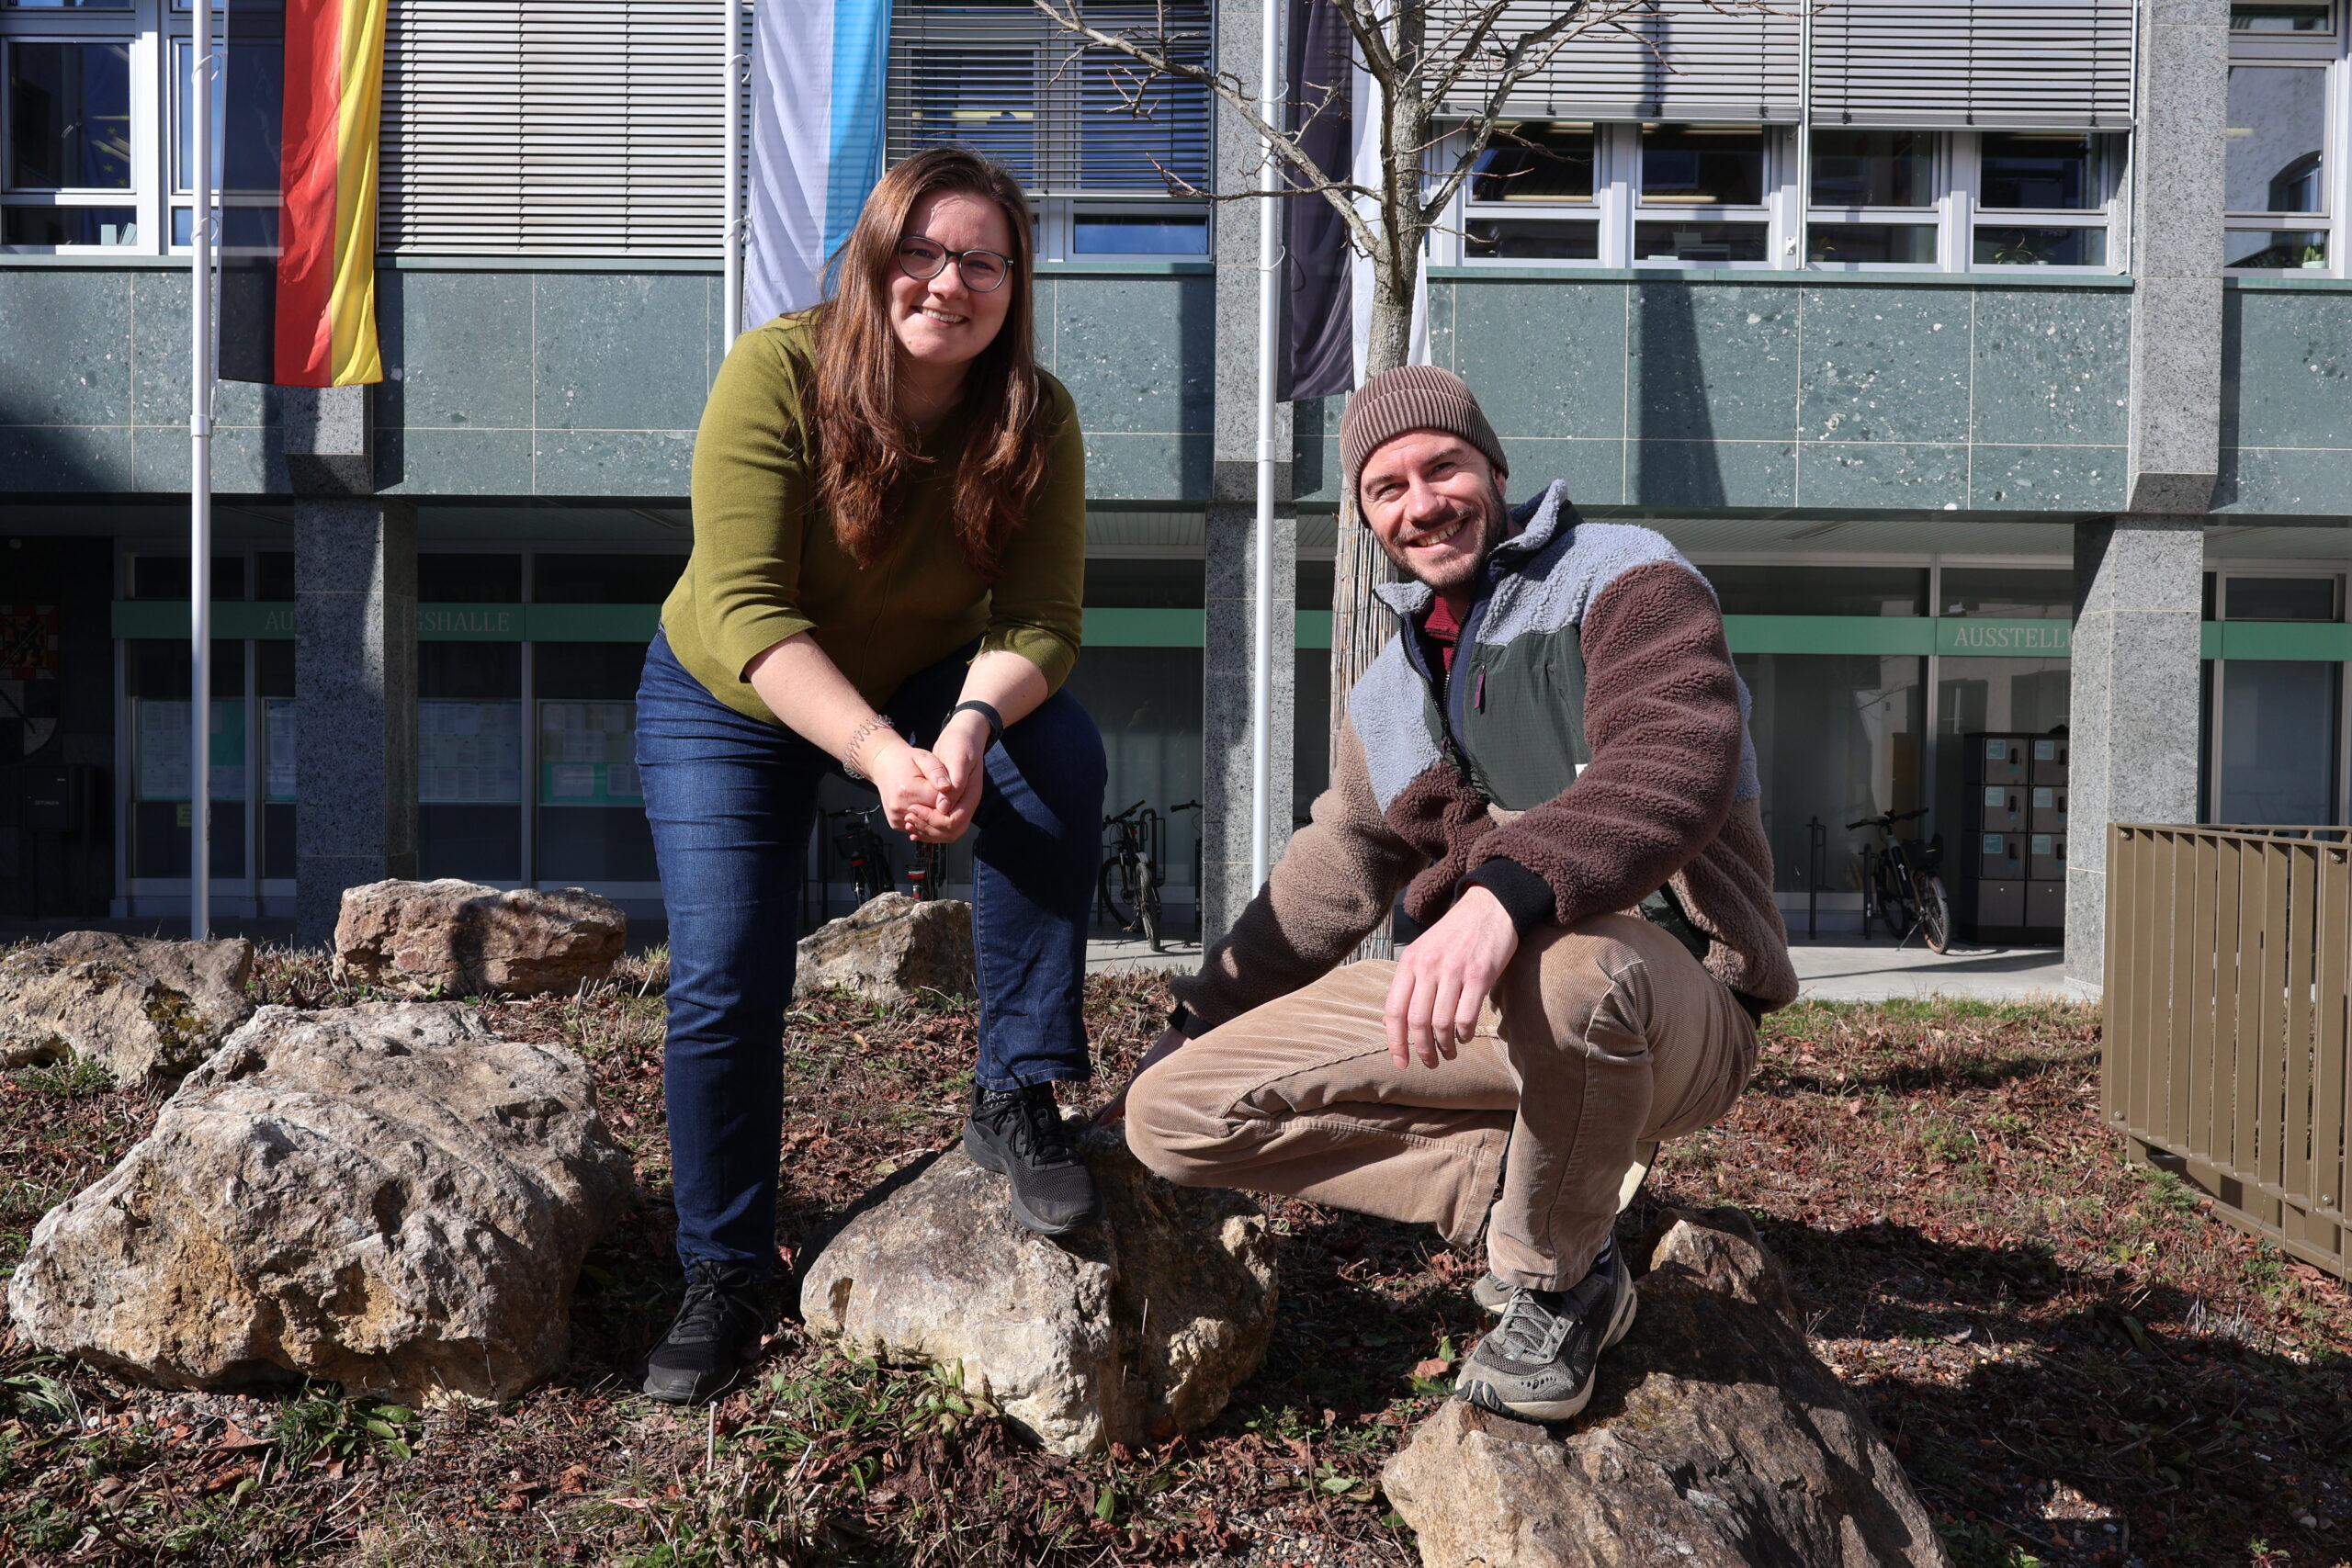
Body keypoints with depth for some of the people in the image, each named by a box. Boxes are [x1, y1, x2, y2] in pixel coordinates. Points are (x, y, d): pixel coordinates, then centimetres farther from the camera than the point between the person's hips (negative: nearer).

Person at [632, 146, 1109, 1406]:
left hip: (928, 685, 2)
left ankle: (1017, 1098, -18)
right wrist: (877, 755, -45)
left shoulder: (1035, 419, -18)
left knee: (1062, 750, -29)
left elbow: (1038, 619, -22)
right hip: (728, 701, -1)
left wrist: (972, 724, -44)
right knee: (724, 985, -9)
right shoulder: (776, 372, -26)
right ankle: (719, 1281, 13)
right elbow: (746, 610, -32)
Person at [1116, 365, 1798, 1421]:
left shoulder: (1622, 577, -4)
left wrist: (1505, 890, -42)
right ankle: (1532, 1193, -4)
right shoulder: (1389, 692, 18)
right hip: (1475, 1008, 7)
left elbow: (1678, 762, -25)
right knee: (1173, 1108, -4)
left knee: (1567, 966, -44)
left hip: (1673, 994, -6)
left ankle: (1554, 1282, -13)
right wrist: (1193, 1028, 24)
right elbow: (1325, 882, 27)